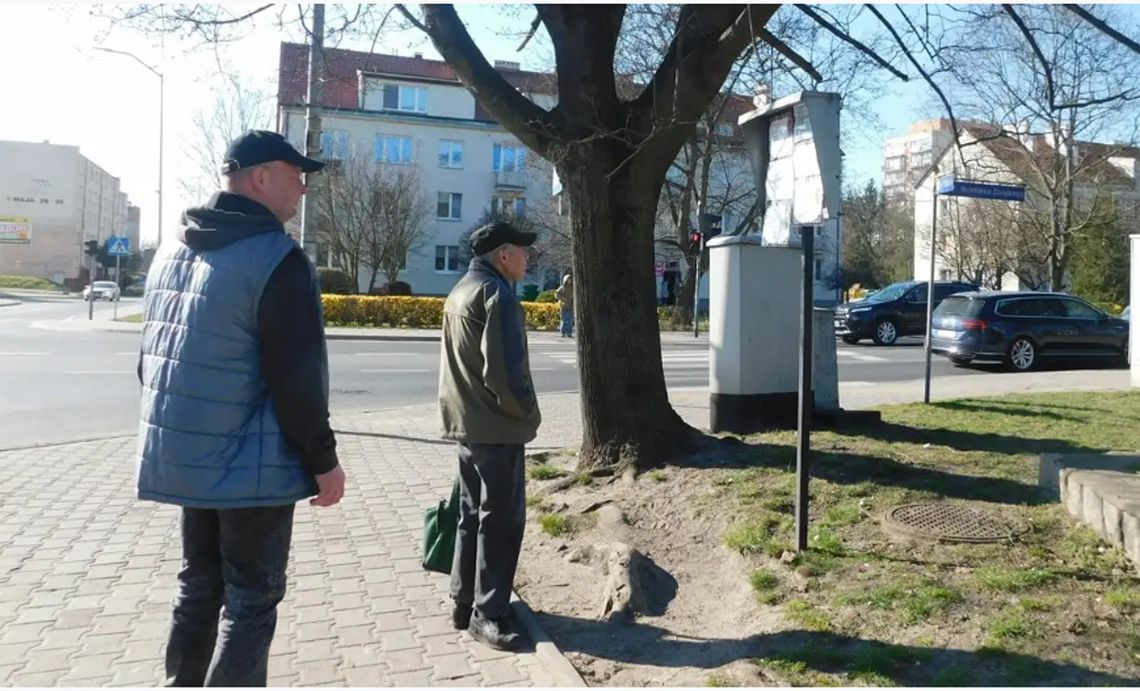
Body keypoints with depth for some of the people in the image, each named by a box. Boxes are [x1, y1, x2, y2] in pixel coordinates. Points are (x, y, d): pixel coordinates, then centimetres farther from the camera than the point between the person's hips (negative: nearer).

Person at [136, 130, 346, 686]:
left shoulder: (173, 250, 10)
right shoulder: (275, 258, -18)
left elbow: (153, 357, 16)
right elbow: (296, 379, -20)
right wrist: (324, 461, -11)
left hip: (184, 457, 8)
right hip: (251, 465, -8)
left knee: (198, 587, 20)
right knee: (251, 599, 5)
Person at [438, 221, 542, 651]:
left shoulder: (460, 292, 15)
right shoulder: (497, 294, -15)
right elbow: (504, 369, -22)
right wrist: (527, 412, -8)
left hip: (465, 422, 10)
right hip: (496, 426, -10)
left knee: (473, 512, 16)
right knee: (501, 518, -2)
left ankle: (465, 601, 24)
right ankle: (488, 613, 5)